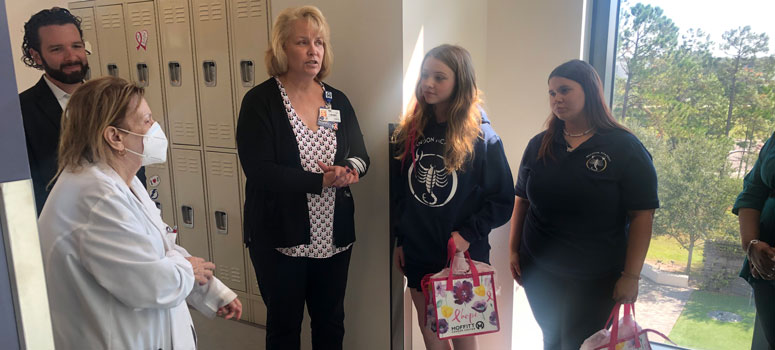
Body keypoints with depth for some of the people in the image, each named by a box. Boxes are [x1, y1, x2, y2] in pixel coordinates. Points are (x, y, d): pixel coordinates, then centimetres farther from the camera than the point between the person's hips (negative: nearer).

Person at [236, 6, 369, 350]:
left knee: (331, 322, 20)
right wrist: (323, 181, -21)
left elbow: (361, 156, 6)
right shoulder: (260, 101, -10)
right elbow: (259, 171, -19)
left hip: (334, 237, 4)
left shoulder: (338, 101, 5)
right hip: (280, 239, -4)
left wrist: (350, 169, -17)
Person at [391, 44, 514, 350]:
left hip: (463, 256, -4)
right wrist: (400, 240, 8)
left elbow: (502, 201, -9)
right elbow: (398, 192, 7)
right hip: (418, 254, 4)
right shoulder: (409, 131, 1)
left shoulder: (482, 138, -11)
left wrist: (468, 234, -18)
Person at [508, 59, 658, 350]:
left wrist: (631, 276, -11)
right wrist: (514, 250, 7)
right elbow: (522, 201, 9)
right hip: (539, 273, 3)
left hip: (596, 280, -3)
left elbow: (642, 215, -9)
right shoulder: (539, 145, 2)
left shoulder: (625, 147, -9)